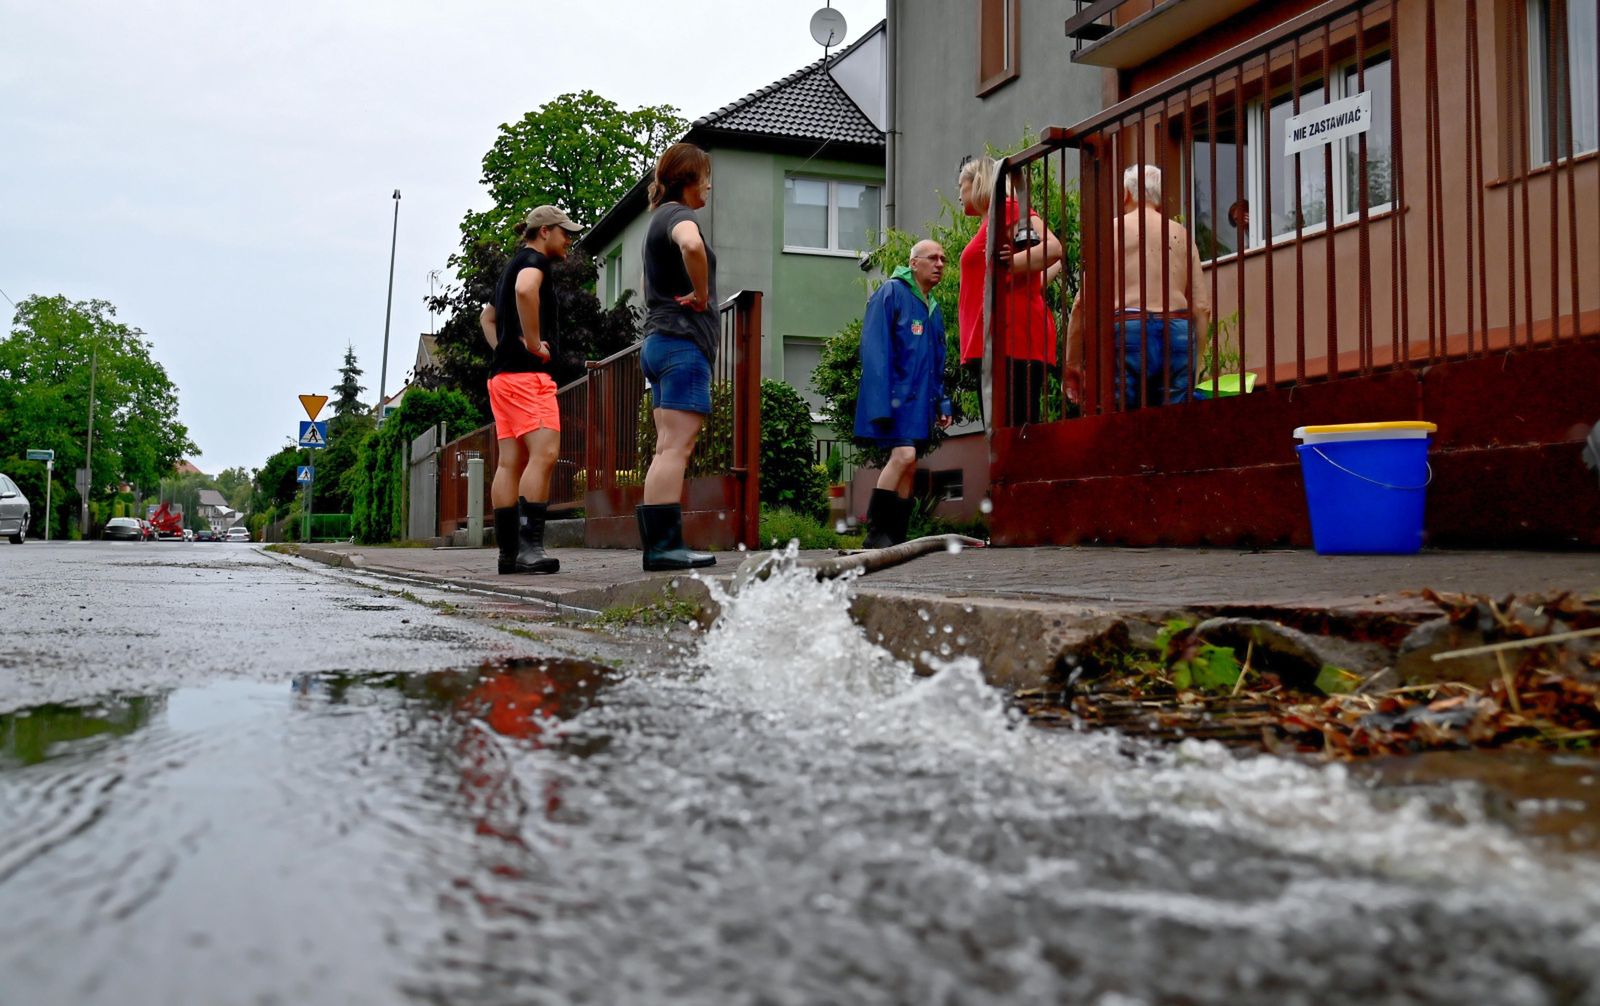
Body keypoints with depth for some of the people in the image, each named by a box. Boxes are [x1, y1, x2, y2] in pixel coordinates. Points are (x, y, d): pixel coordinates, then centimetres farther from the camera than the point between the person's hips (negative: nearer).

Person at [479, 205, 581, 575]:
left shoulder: (513, 265, 27)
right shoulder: (534, 260, -3)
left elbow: (487, 316, 38)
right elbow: (525, 290, -28)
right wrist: (534, 343, -21)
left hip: (502, 373, 10)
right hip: (527, 373, -10)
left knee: (511, 462, 5)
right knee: (544, 453, -18)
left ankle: (508, 552, 3)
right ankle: (530, 547, -27)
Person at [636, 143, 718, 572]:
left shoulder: (659, 220, 25)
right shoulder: (679, 214, -7)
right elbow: (692, 246, -32)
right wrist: (701, 294, -19)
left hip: (659, 341, 10)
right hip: (683, 342, -10)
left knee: (668, 449, 6)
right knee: (676, 446, -14)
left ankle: (658, 544, 5)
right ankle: (665, 545, -17)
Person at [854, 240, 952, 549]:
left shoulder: (933, 308, 20)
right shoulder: (891, 293, -4)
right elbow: (874, 350, -12)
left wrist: (942, 403, 15)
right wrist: (880, 402, -20)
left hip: (920, 399, 8)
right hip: (896, 393, -8)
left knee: (909, 468, 5)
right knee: (903, 455, -22)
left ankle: (895, 539, 9)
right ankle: (876, 533, -15)